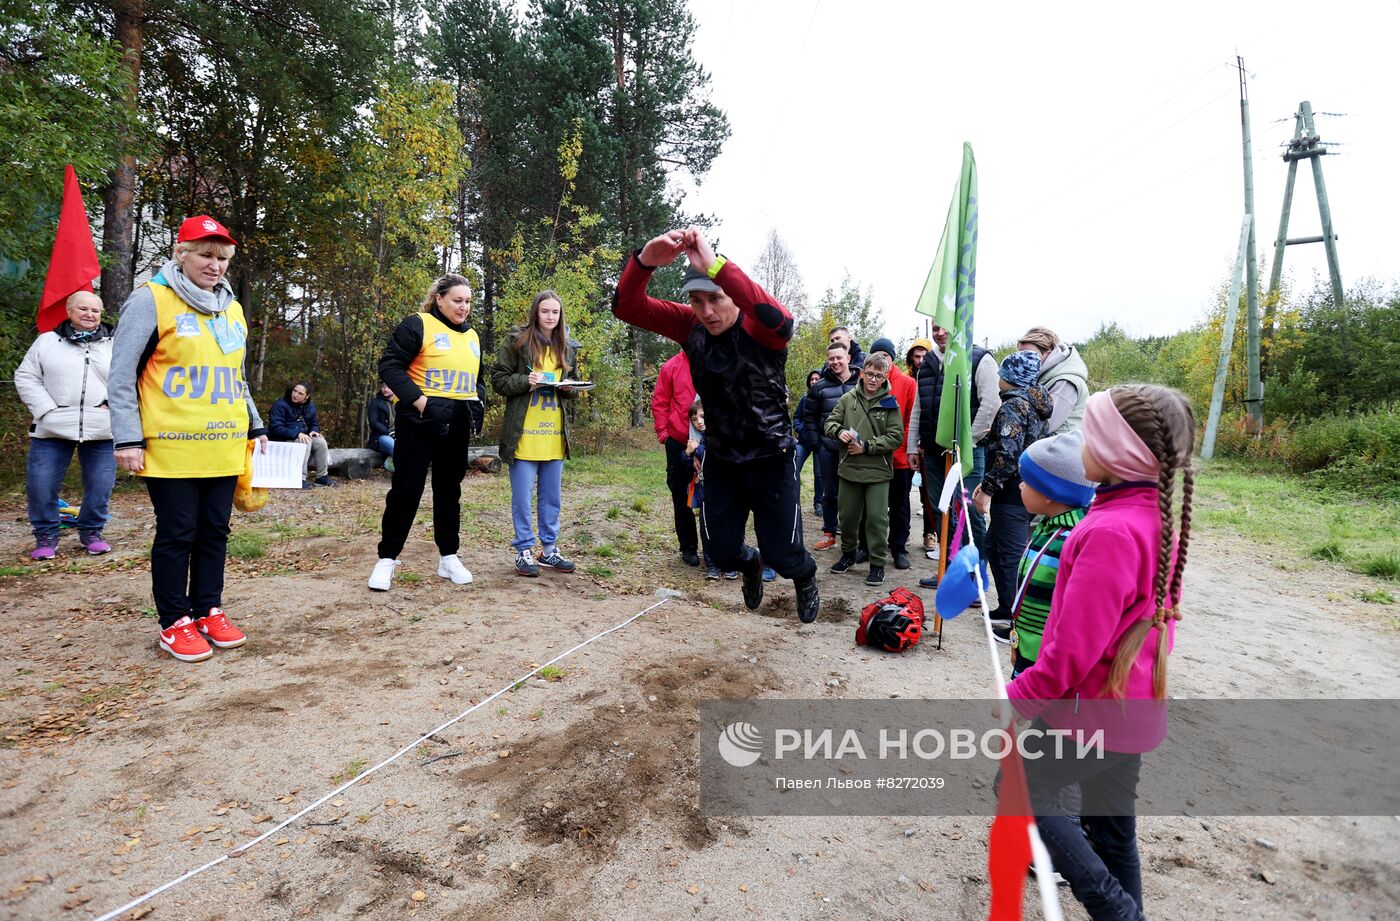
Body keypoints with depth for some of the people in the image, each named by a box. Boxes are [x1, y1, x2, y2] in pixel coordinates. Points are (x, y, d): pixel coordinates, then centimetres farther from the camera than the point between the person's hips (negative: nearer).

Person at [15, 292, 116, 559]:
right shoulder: (47, 341, 8)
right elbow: (26, 377, 6)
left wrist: (110, 404, -8)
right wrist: (46, 410, -6)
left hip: (101, 430, 0)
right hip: (52, 429, 0)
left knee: (100, 484, 2)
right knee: (40, 483, -1)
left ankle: (91, 532, 20)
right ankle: (46, 535, 17)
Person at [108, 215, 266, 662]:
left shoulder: (232, 309, 15)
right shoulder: (151, 299, -4)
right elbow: (121, 376, -6)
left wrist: (256, 427, 18)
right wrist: (128, 439, -11)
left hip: (225, 448, 6)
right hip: (171, 448, -5)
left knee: (215, 531, 10)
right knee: (177, 534, 2)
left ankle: (207, 610, 23)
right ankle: (174, 623, 15)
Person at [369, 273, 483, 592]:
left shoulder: (472, 337, 16)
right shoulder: (417, 325, -6)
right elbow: (389, 365, -12)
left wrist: (477, 406, 7)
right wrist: (418, 400, -21)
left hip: (457, 426, 6)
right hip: (419, 422, -6)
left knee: (449, 490, 12)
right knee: (406, 489, -2)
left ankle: (448, 557, 21)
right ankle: (387, 558, 10)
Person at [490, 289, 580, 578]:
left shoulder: (568, 348, 11)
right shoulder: (516, 340, -2)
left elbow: (574, 387, 20)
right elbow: (498, 380, -2)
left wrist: (568, 387, -3)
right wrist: (526, 381, -18)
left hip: (555, 435, 5)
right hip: (524, 433, -4)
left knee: (552, 496, 11)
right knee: (522, 496, 1)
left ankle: (549, 548, 22)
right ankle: (524, 550, 13)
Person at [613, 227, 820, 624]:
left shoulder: (760, 330, -20)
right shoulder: (690, 325, -8)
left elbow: (778, 319, -46)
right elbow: (627, 308, -17)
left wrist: (716, 266, -53)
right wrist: (644, 261, -38)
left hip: (771, 459, -4)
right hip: (720, 460, 4)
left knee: (781, 553, 5)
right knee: (723, 552, 12)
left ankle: (805, 578, 43)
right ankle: (750, 566, 50)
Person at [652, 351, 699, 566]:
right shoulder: (671, 367, 1)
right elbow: (659, 402, 2)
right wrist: (663, 433, -3)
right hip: (678, 443, 0)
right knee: (681, 496, 6)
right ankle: (688, 547, 18)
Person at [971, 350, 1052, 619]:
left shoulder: (1013, 406, -15)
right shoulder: (1035, 406, 15)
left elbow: (1007, 455, -24)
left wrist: (988, 489, -16)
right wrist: (989, 485, 16)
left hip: (1013, 495, -10)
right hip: (1031, 490, 10)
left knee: (1010, 556, -3)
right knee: (995, 545, 20)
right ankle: (1008, 610, 29)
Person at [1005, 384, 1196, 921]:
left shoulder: (1110, 532, -27)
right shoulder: (1160, 517, 1)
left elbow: (1074, 646, -26)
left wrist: (1019, 697, -14)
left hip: (1092, 706, -8)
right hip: (1136, 705, 8)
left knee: (1023, 786, 10)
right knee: (1111, 822, 21)